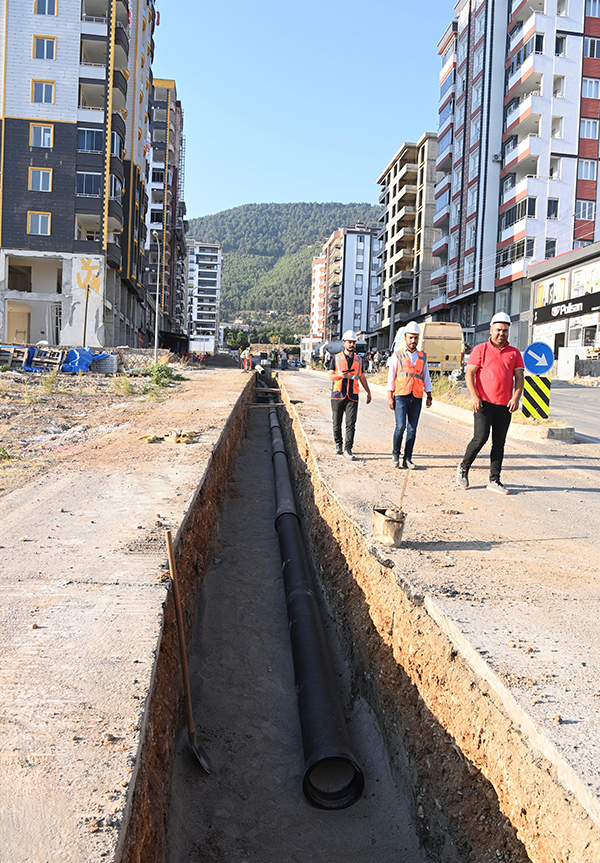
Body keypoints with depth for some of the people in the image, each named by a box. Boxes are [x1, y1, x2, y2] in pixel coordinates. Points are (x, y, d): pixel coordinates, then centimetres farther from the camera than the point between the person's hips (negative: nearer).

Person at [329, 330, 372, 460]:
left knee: (351, 424, -8)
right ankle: (338, 445, 22)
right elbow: (331, 376, 0)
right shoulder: (336, 358, 6)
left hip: (352, 396, 1)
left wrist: (368, 392, 25)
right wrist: (341, 375, -21)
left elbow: (362, 377, 23)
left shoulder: (358, 360, 13)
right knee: (337, 423, 6)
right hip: (338, 395, -1)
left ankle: (348, 449, -6)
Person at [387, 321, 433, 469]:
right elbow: (391, 377, 3)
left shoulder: (422, 356, 13)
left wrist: (429, 396, 11)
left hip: (416, 398, 3)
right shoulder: (397, 355, 5)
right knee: (400, 426, -14)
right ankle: (395, 454, 7)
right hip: (401, 397, -3)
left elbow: (426, 377, 17)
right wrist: (390, 397, -3)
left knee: (412, 429, 2)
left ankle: (407, 459, 9)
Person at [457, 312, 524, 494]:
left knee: (499, 443, 5)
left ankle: (494, 481, 12)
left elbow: (519, 377, 8)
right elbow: (469, 374, -1)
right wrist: (474, 396, -13)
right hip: (483, 403, -3)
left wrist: (516, 397, -8)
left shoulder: (514, 353, 12)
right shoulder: (480, 349, 3)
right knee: (480, 437, -11)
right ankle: (463, 468, 12)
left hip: (505, 406, 3)